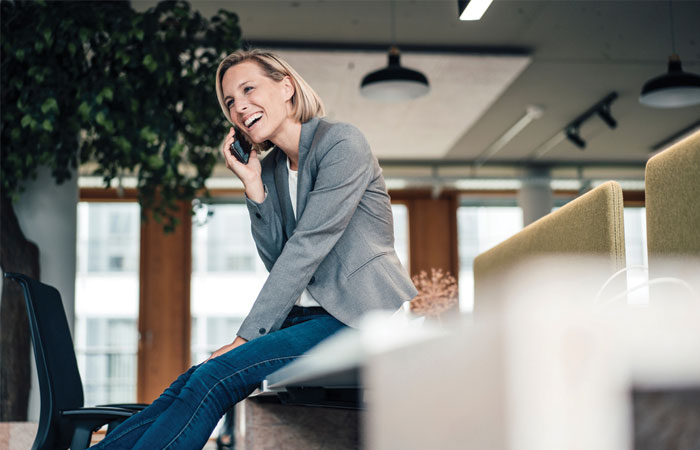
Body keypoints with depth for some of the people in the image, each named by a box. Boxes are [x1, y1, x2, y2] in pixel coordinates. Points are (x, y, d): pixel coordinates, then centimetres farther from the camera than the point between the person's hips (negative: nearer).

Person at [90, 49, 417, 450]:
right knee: (194, 382, -14)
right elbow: (277, 260, 9)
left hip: (364, 317, -6)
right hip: (309, 317, 7)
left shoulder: (341, 143, -9)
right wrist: (253, 186, -2)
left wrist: (247, 336, -16)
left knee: (215, 378, -23)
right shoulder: (270, 168, 14)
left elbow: (307, 248, -15)